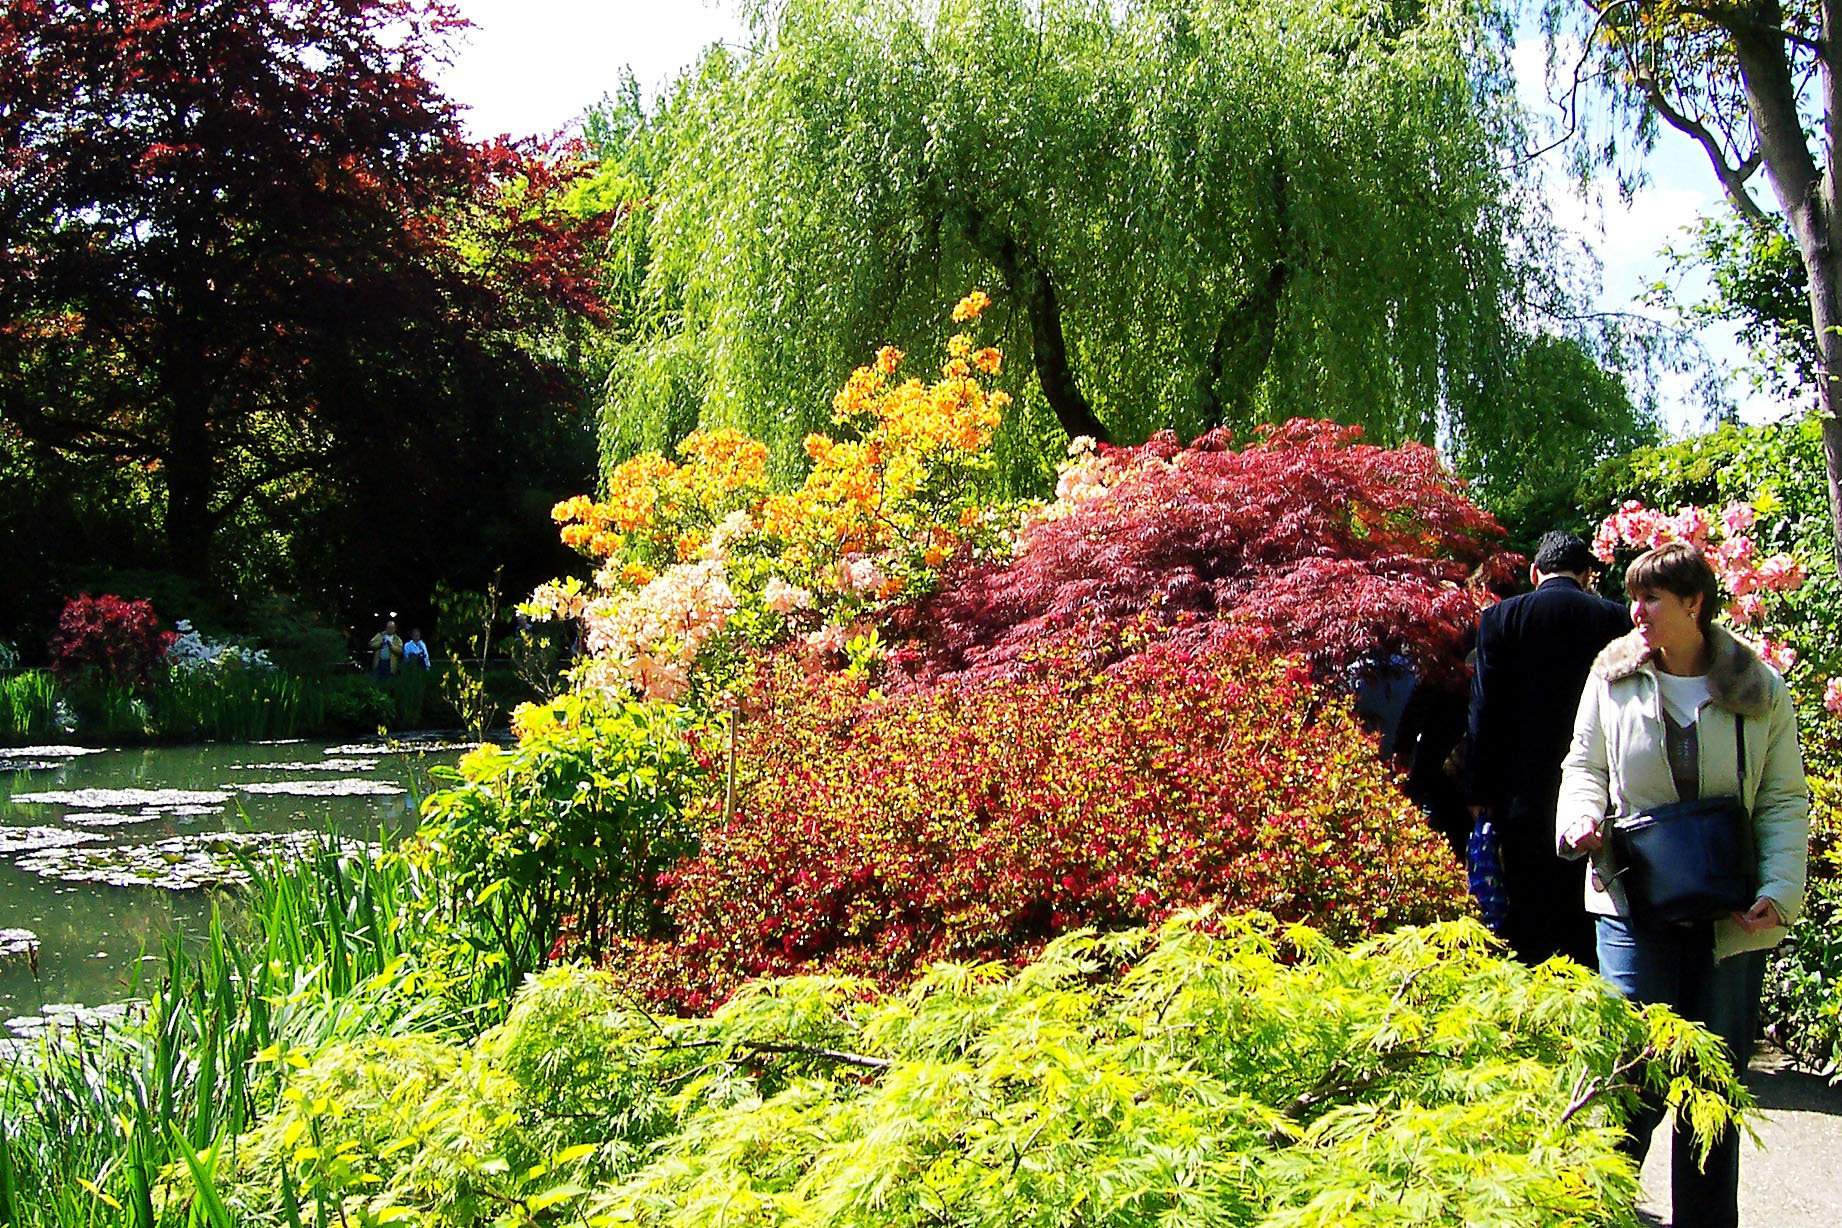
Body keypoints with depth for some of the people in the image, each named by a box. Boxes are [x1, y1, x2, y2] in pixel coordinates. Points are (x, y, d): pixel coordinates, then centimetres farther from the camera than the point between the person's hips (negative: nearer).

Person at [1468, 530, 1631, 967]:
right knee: (1588, 919, 9)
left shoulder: (1500, 618, -3)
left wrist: (1480, 791, 1)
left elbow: (1486, 710, -3)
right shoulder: (1615, 619, 1)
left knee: (1531, 917, 4)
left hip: (1526, 791, -1)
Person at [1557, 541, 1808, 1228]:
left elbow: (1785, 802, 2)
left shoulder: (1760, 691, 0)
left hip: (1732, 914, 0)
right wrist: (1583, 816, -10)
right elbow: (1585, 765, 11)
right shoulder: (1614, 677, 3)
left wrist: (1780, 893, -11)